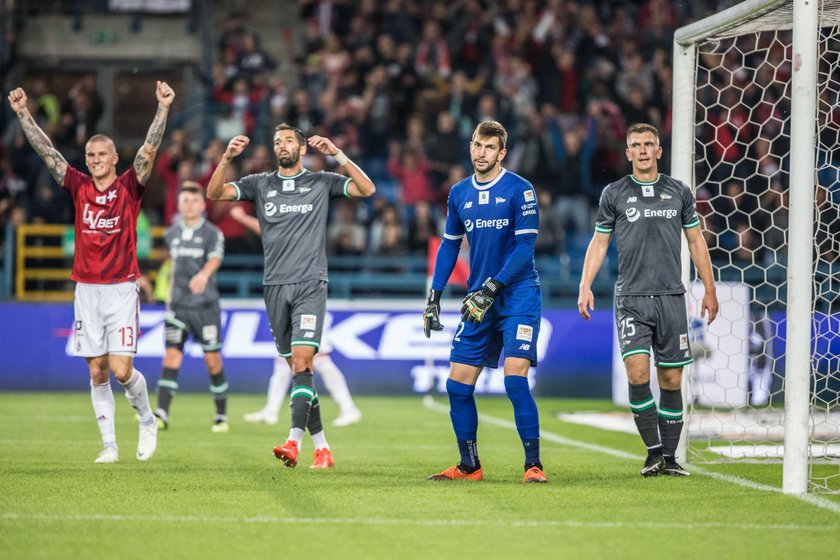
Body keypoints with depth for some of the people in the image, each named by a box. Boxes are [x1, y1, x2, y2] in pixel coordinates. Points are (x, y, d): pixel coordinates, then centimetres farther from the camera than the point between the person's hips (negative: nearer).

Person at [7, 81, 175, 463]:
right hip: (86, 289, 3)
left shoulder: (129, 187, -2)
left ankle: (147, 420, 16)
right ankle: (109, 445, 9)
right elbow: (46, 151, 5)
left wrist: (163, 109, -24)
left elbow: (149, 150, -13)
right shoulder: (79, 187, 6)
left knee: (121, 369, -10)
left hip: (122, 288, -3)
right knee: (97, 372, 3)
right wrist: (23, 114, -1)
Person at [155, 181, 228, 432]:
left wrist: (204, 274, -46)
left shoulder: (212, 233, -5)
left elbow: (215, 258, -24)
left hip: (205, 306, -3)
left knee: (213, 361, 1)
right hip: (178, 306, 3)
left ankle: (221, 416, 14)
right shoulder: (172, 234, 10)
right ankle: (161, 414, -13)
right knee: (171, 357, -8)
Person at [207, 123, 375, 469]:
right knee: (298, 369, 5)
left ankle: (294, 441, -28)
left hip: (310, 284, -3)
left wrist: (337, 155, -9)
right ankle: (321, 448, 10)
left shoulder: (321, 182, 7)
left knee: (301, 361, -18)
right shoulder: (260, 184, 11)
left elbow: (367, 189, -2)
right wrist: (227, 158, -13)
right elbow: (214, 194, 3)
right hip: (275, 285, 3)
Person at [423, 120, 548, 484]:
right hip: (479, 302, 6)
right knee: (457, 383, 3)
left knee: (515, 378, -17)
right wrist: (433, 297, 11)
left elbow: (525, 247, -12)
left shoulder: (519, 190, -8)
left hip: (518, 294, -6)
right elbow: (449, 245, 18)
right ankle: (469, 467, 15)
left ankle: (533, 465, -10)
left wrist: (491, 289, -19)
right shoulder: (459, 194, 9)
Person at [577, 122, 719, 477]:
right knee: (637, 372, -16)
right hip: (631, 298, -2)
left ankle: (669, 457, 9)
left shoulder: (679, 192, 9)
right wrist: (585, 287, -1)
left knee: (671, 379, 2)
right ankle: (653, 451, -7)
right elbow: (599, 243, 10)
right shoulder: (614, 194, 6)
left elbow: (696, 241, 15)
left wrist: (709, 289, 12)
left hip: (671, 297, 2)